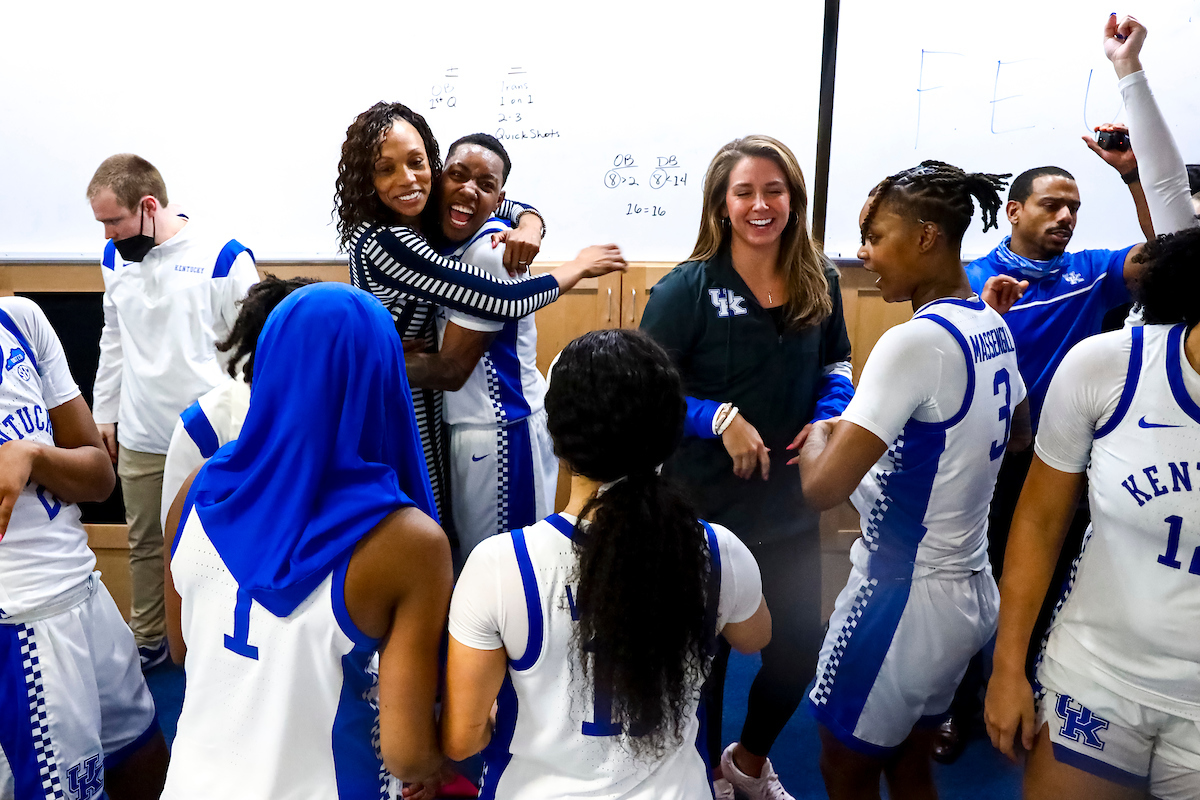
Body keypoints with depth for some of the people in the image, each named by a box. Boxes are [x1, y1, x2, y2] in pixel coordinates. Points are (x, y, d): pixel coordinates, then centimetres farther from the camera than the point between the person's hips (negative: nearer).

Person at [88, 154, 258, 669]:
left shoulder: (223, 257, -15)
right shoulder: (115, 257, 4)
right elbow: (114, 340, 14)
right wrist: (104, 413, 17)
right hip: (139, 436, 5)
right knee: (143, 542, 18)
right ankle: (147, 639, 37)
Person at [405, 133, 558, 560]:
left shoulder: (492, 252, -20)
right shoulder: (450, 239, 5)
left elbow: (451, 370, -18)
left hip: (500, 431, -9)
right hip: (466, 422, 9)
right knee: (471, 554, 19)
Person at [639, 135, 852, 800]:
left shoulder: (819, 283, 2)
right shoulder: (686, 290, -12)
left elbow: (835, 372, 13)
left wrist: (828, 417, -7)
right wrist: (721, 419, -23)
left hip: (792, 507, 5)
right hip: (704, 507, -4)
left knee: (800, 646, 15)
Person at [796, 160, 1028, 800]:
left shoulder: (915, 341, -24)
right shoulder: (993, 327, 3)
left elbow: (823, 489, -29)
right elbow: (1016, 431, 23)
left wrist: (818, 439, -8)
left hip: (903, 596, -9)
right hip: (970, 589, 9)